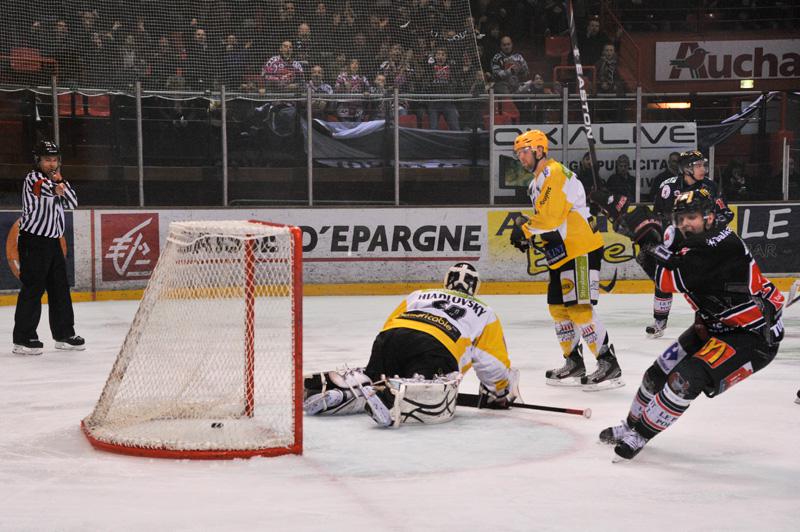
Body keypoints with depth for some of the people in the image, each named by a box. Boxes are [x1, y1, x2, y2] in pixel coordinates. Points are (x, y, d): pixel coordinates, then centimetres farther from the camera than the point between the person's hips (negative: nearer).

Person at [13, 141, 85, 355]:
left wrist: (61, 182, -4)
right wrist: (55, 188, -42)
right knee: (33, 288, -10)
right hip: (33, 241, -8)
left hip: (53, 241, 8)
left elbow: (72, 203, 6)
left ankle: (64, 334, 19)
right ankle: (23, 339, -6)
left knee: (60, 288, 10)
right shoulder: (33, 178, -9)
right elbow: (41, 187, -28)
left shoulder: (56, 182, 15)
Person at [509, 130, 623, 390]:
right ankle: (574, 364, 22)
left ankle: (608, 365, -10)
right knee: (558, 307, 13)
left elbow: (550, 216, -23)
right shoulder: (539, 181, 20)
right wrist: (529, 236, 9)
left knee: (579, 308, -14)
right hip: (563, 254, 11)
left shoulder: (554, 173, -14)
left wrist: (525, 229, -10)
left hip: (581, 250, -11)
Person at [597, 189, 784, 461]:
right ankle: (631, 425, 32)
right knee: (661, 370, 10)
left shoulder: (722, 245, -28)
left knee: (688, 378, -21)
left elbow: (670, 280, -32)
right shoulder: (690, 242, -1)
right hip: (716, 325, 10)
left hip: (755, 335, -9)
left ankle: (639, 435, -5)